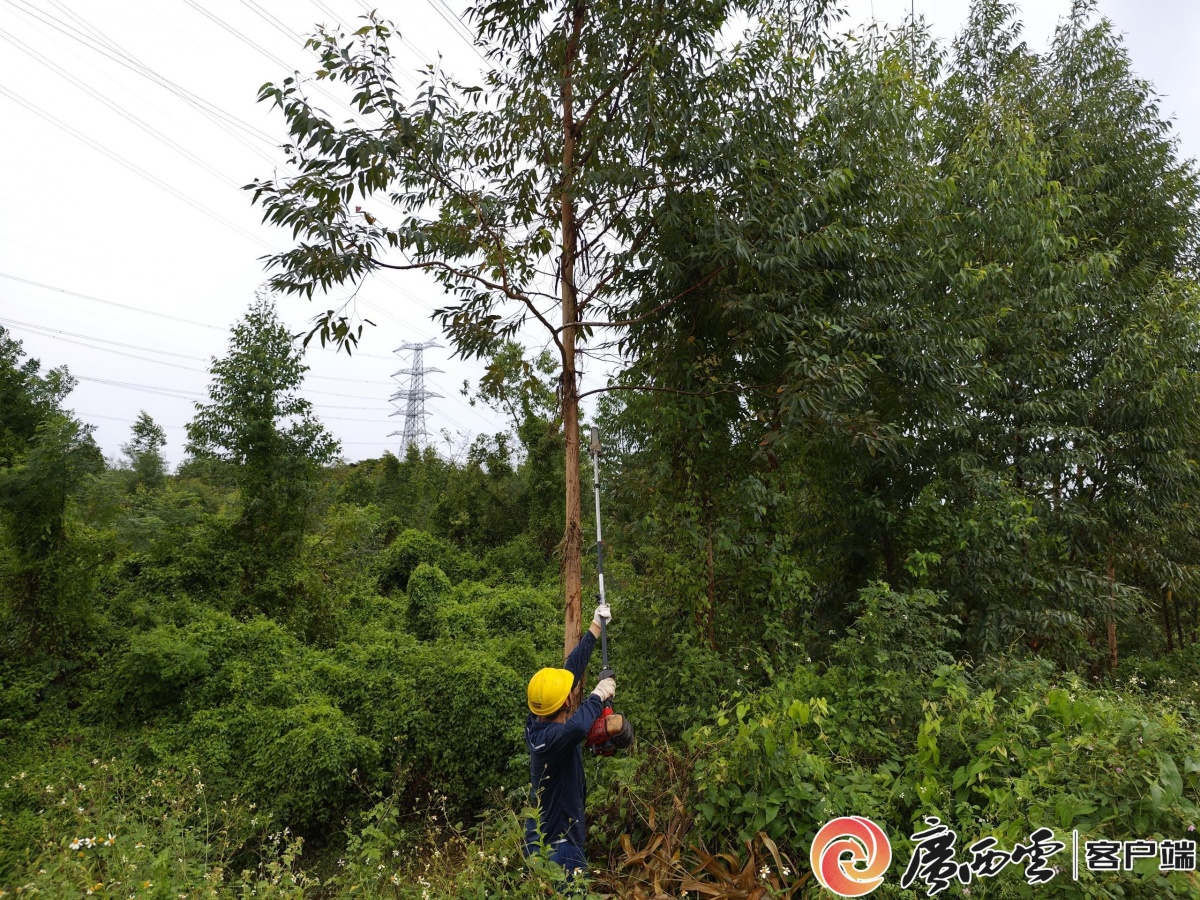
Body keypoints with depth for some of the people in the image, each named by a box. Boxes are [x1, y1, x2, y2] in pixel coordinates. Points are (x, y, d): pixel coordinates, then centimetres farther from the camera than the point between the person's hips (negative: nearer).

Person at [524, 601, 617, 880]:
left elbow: (572, 667, 4)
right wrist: (598, 695, -34)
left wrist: (596, 627, 11)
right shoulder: (550, 737, -27)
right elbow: (576, 729, -53)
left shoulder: (539, 722, -3)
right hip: (556, 848, -9)